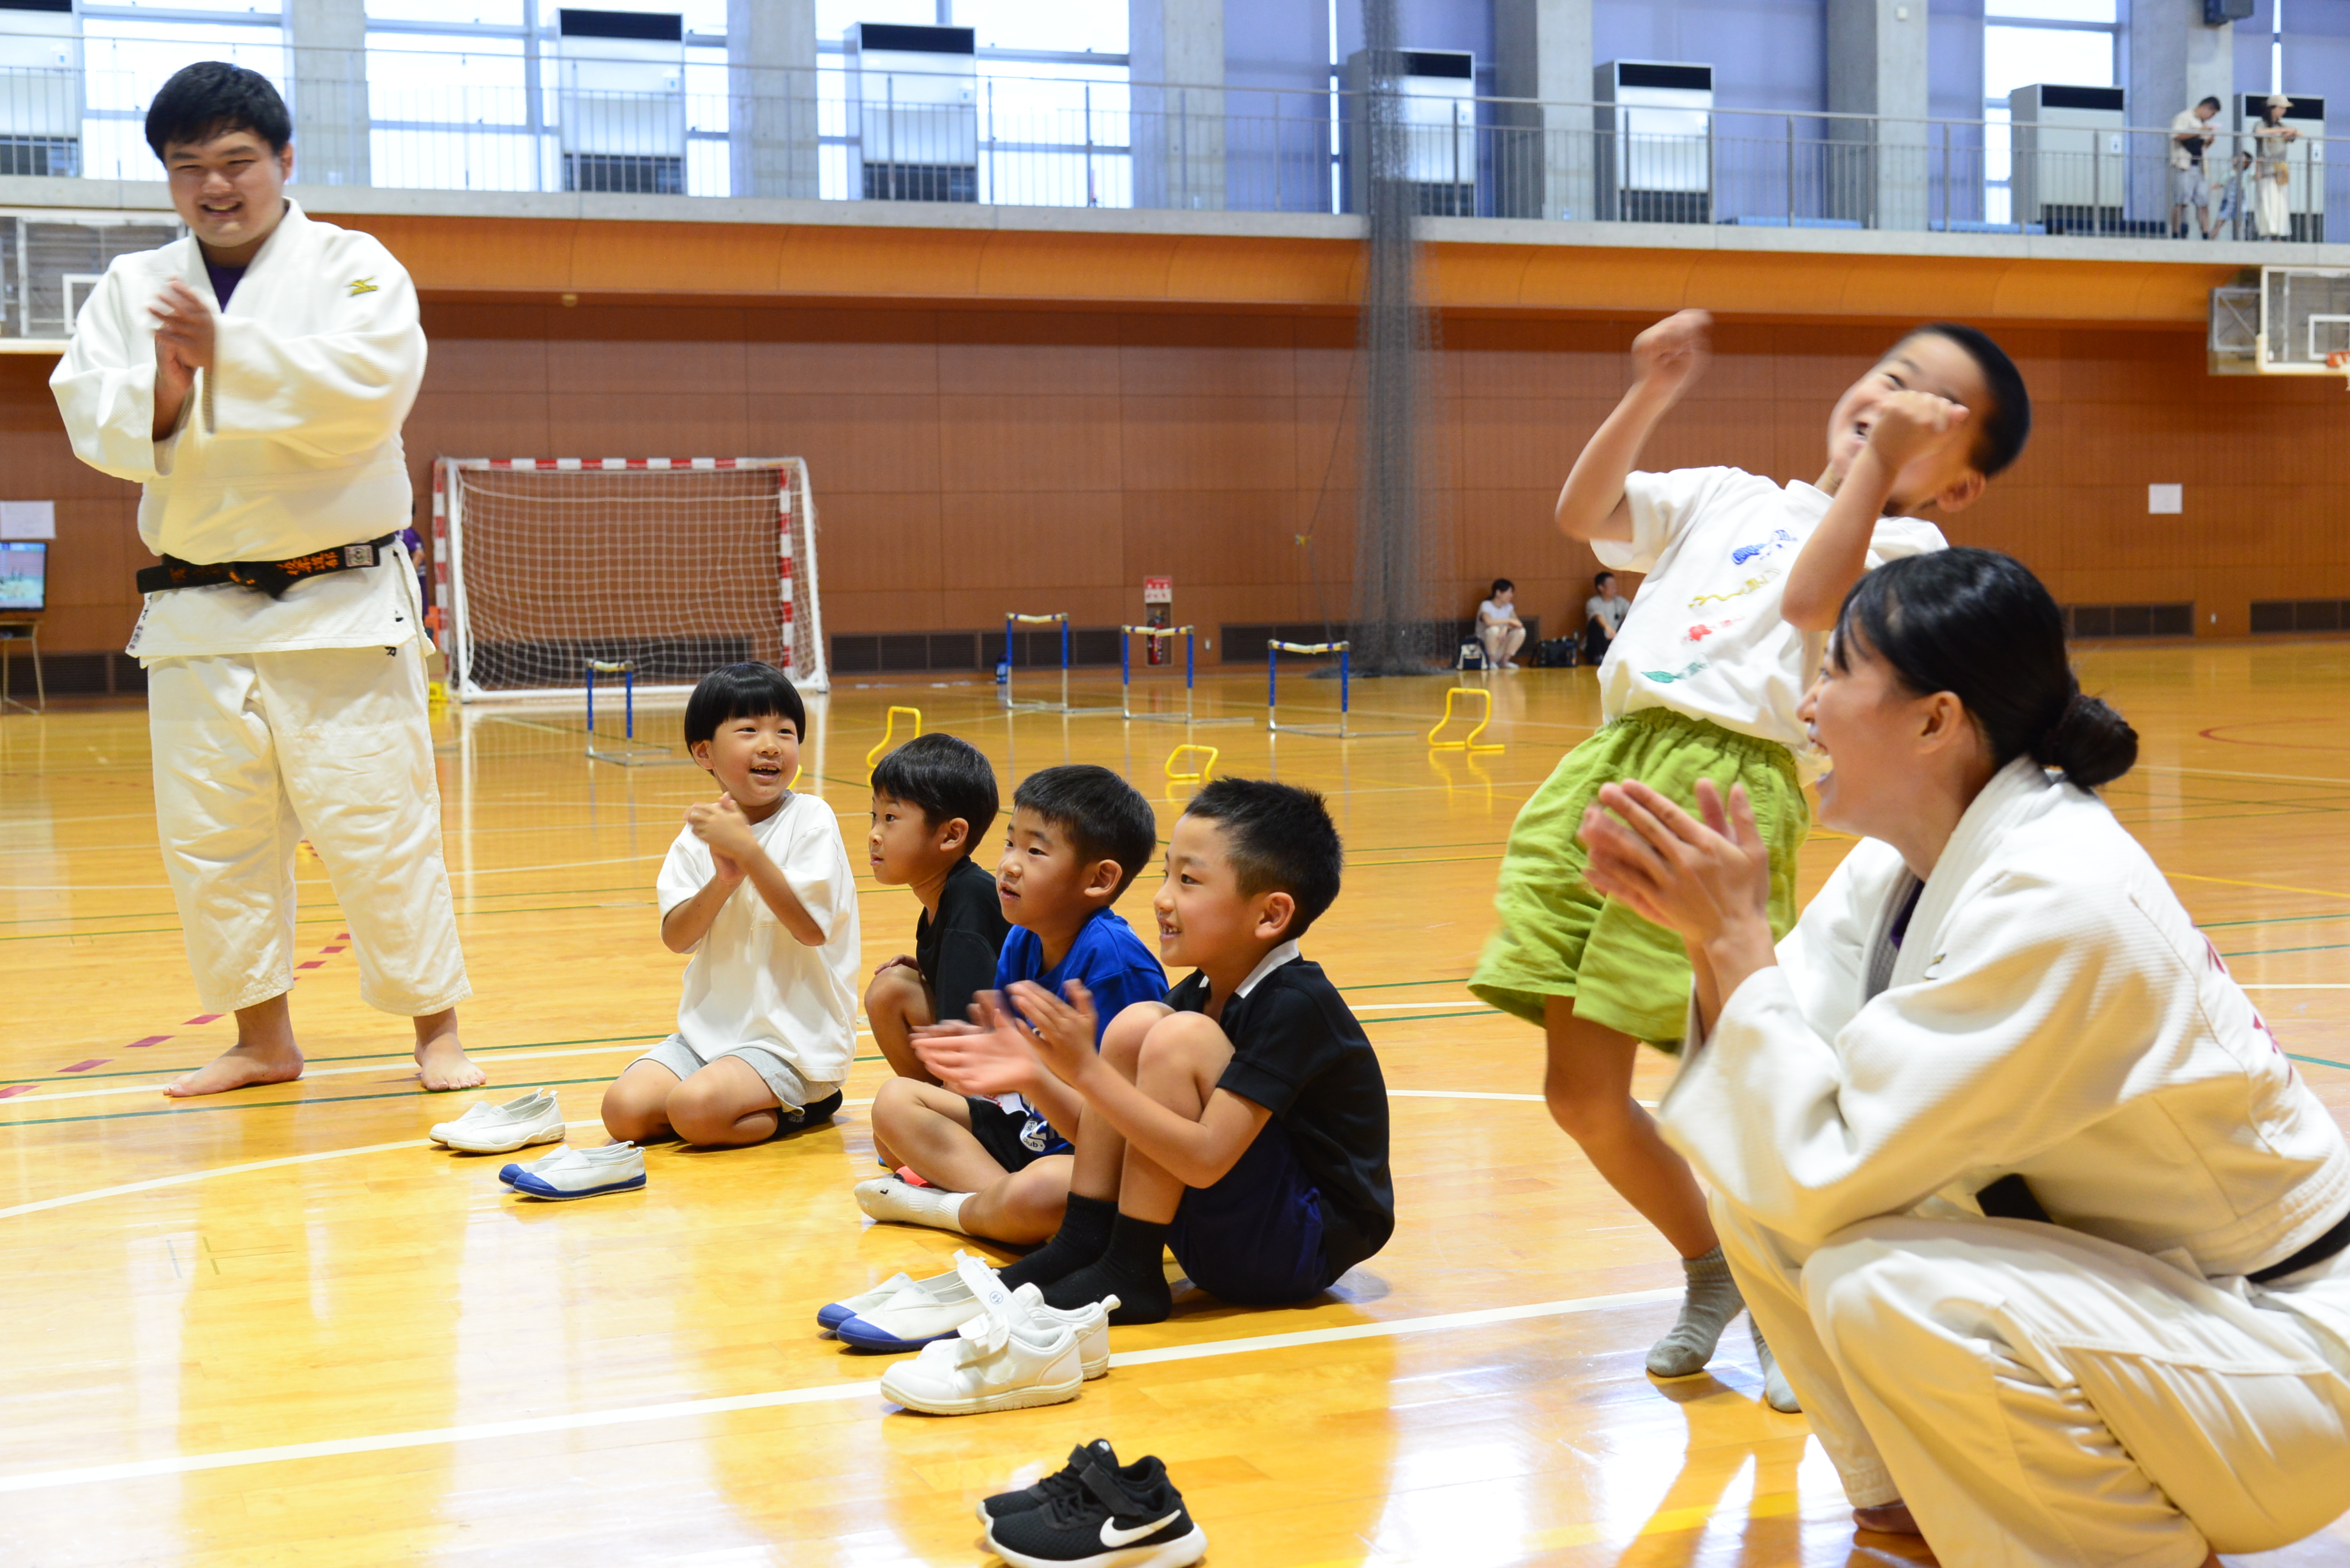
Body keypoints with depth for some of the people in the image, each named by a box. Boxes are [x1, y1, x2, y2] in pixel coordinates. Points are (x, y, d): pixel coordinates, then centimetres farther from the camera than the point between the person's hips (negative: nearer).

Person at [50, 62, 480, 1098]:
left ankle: (436, 1031, 10)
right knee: (207, 836, 8)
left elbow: (372, 384, -18)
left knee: (376, 824, -3)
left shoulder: (351, 266, 0)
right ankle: (261, 1040, 22)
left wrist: (227, 352, -25)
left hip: (339, 606, -4)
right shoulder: (133, 286, 11)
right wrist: (157, 396, -22)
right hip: (193, 613, 4)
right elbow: (88, 415, 0)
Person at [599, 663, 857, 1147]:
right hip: (713, 1027, 6)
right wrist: (724, 879, -20)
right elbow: (676, 938, -3)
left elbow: (811, 928, -19)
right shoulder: (699, 834, 6)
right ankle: (770, 1104, 6)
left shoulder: (811, 821, -8)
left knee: (694, 1108, -28)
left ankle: (803, 1108, 0)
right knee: (623, 1110, -12)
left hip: (796, 1038, -6)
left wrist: (748, 850, -24)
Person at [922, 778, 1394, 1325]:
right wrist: (1035, 1073, -8)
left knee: (1179, 1037, -22)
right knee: (1136, 1023, -5)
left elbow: (1206, 1160, -29)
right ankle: (1081, 1248, -3)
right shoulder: (1200, 993, 5)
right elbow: (1118, 1136, 7)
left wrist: (1086, 1070, -30)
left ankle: (1128, 1275, -14)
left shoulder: (1294, 1005, -20)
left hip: (1312, 1247, -8)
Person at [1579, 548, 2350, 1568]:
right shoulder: (1904, 861, -2)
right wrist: (1703, 929, -15)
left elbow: (1826, 1172, -29)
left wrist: (1738, 936, -23)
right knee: (1751, 1183, -1)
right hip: (2106, 1280, 8)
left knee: (1879, 1290, -30)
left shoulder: (2062, 901, -29)